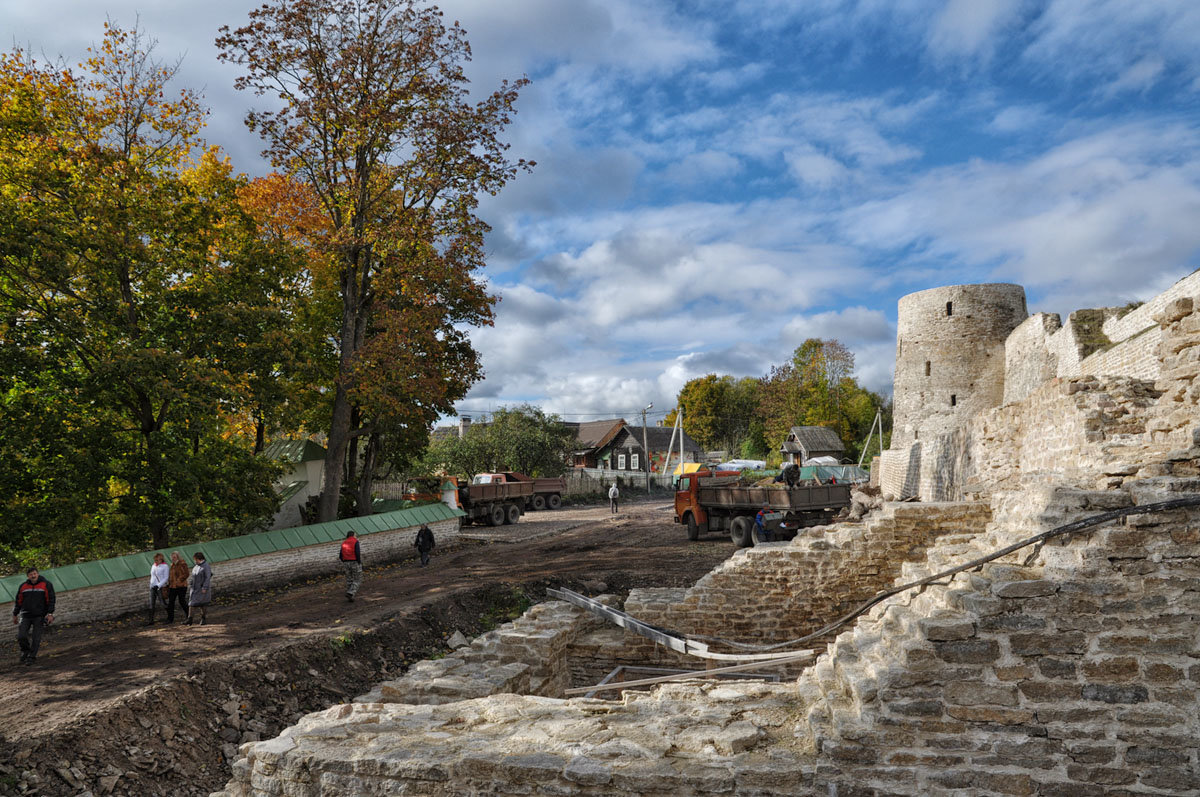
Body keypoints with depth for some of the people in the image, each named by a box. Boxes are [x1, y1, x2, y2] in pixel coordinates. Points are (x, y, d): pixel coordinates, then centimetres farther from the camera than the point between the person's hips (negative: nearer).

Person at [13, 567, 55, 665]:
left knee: (36, 638, -5)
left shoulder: (46, 585, -2)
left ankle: (32, 657, 5)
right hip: (25, 616, 3)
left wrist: (50, 613, -11)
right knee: (21, 637, -5)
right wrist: (15, 615, 15)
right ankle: (25, 650, 23)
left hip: (39, 616, -3)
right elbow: (18, 601, 14)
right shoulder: (23, 586, 6)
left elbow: (51, 600, -4)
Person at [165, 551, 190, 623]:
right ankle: (170, 619, 5)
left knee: (182, 601, -3)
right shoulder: (172, 565, 15)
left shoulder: (183, 564, -7)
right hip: (172, 587, 7)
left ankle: (188, 616, 15)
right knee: (170, 602, 1)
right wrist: (169, 583, 12)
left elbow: (186, 574, -13)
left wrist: (178, 581, -19)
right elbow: (171, 575, 21)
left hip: (181, 586, -7)